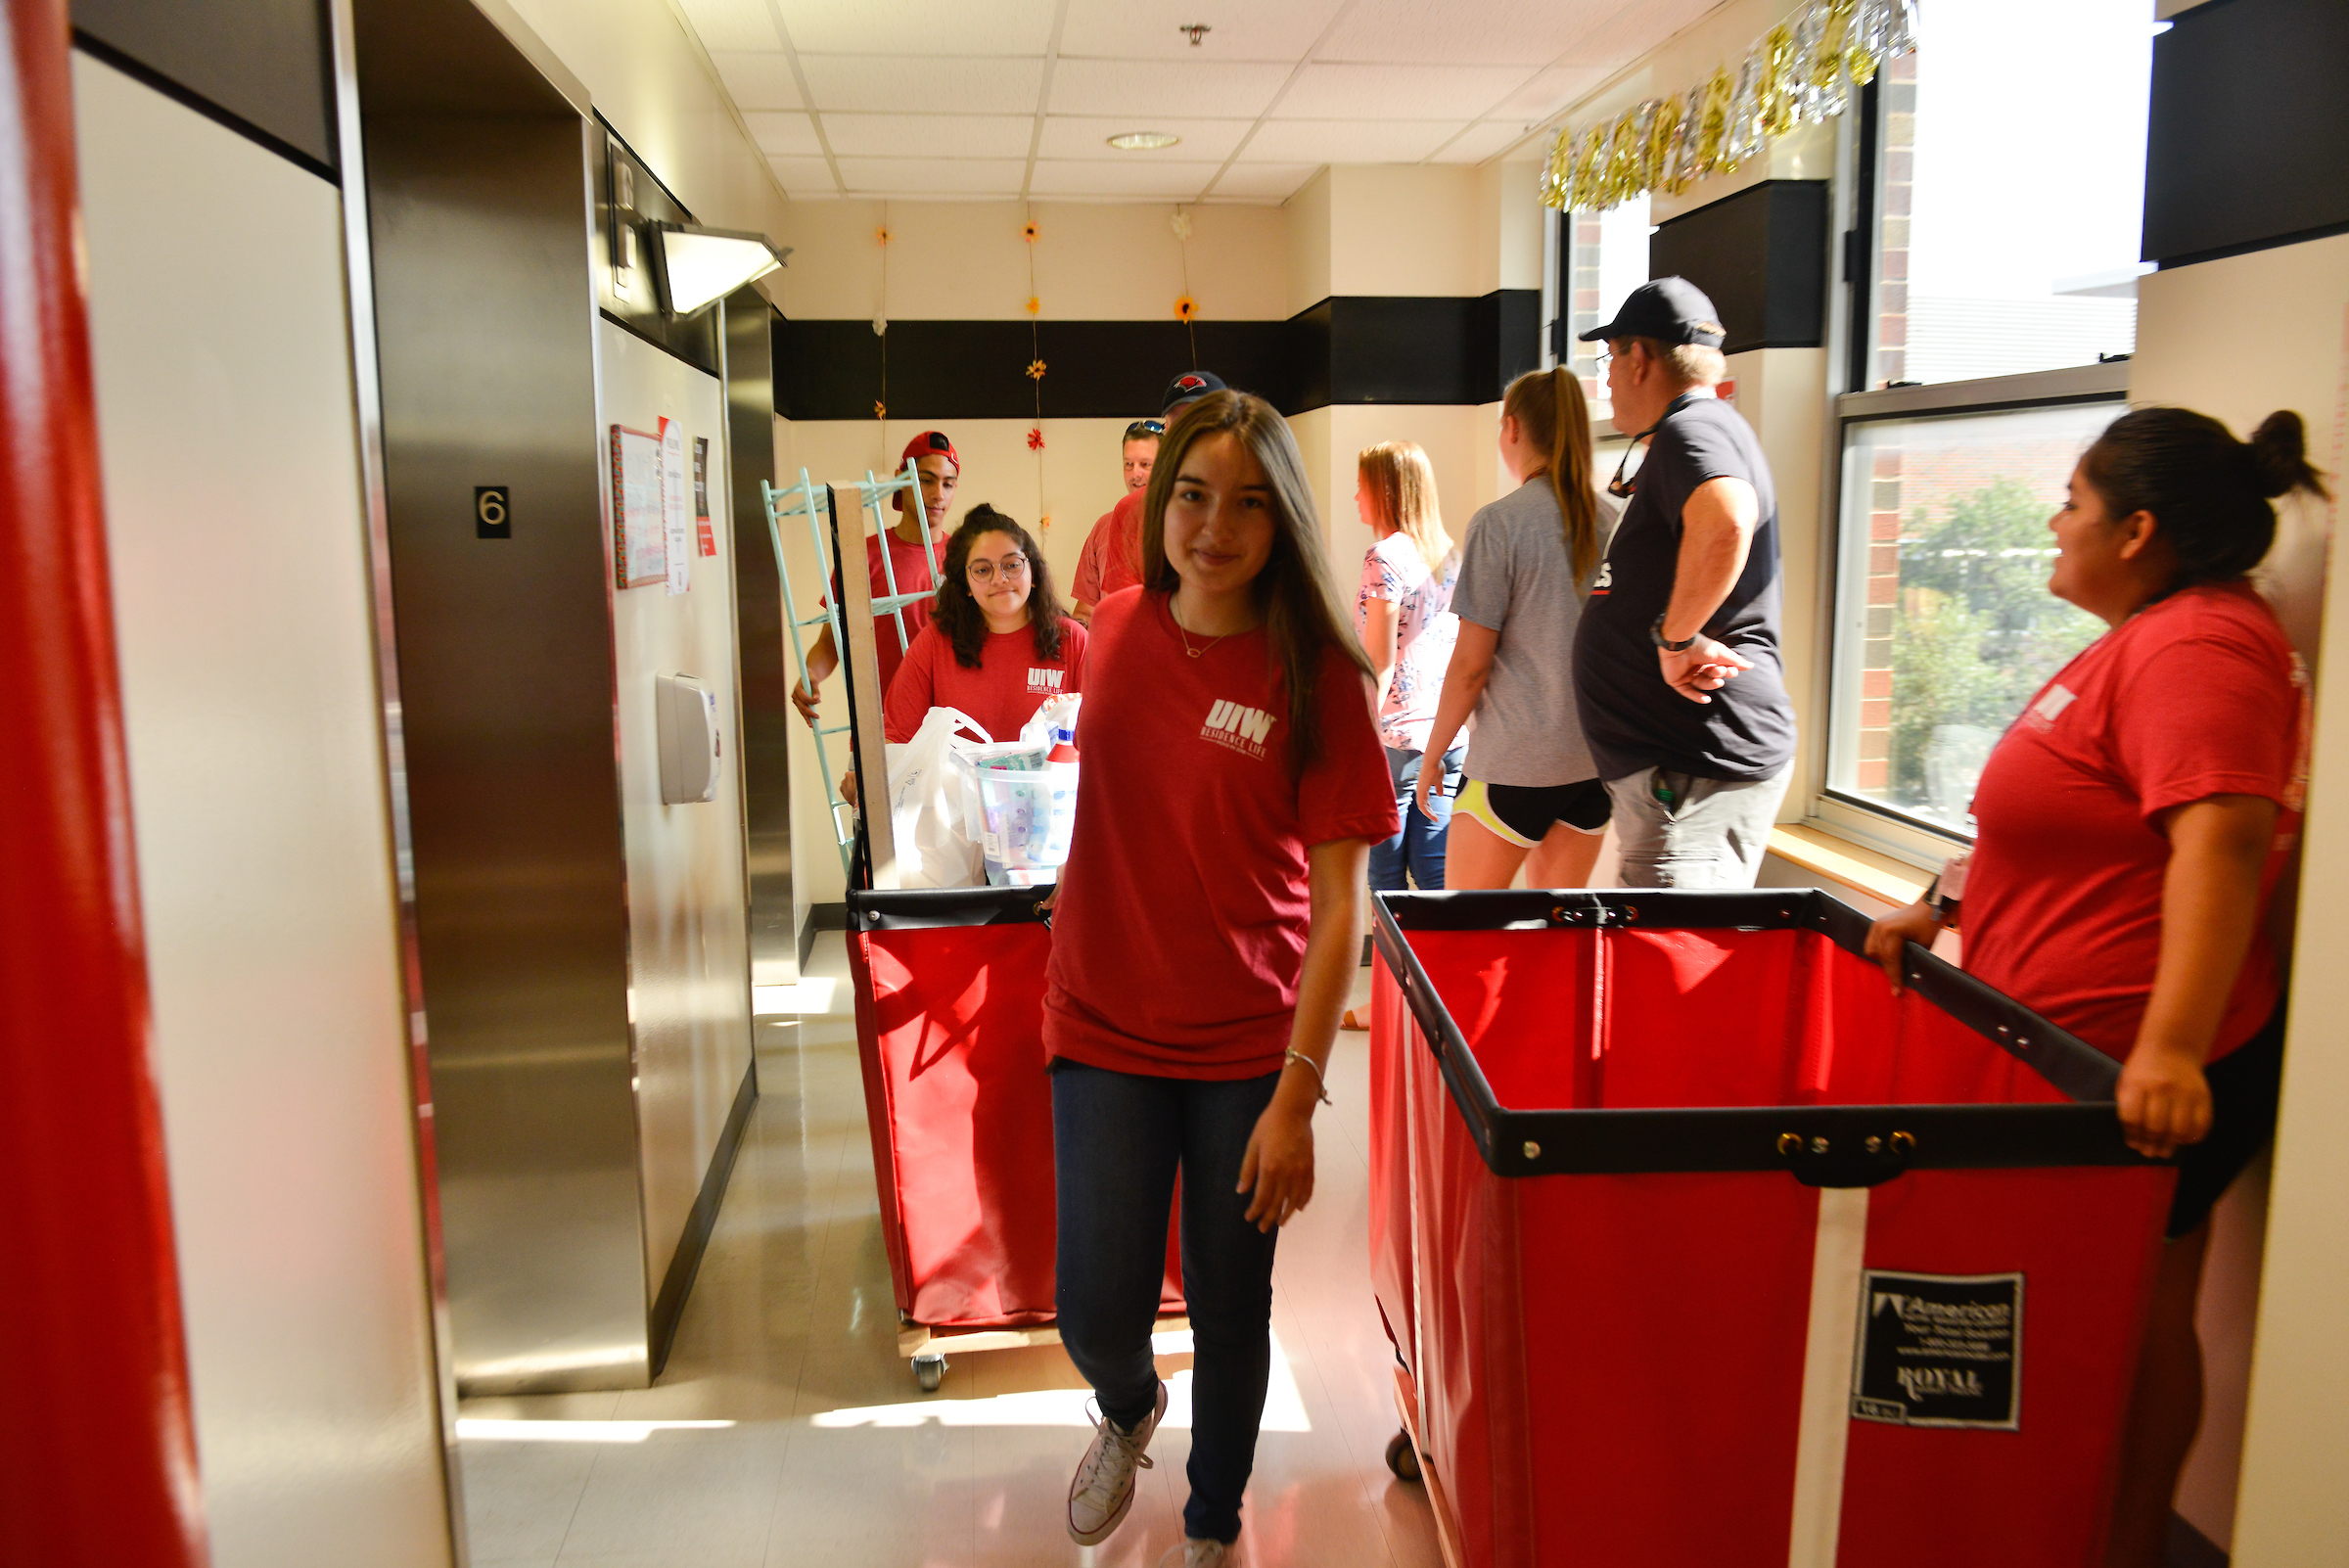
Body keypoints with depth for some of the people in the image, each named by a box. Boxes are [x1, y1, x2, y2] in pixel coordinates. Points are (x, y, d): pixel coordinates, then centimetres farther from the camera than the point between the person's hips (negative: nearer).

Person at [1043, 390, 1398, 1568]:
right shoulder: (1116, 629, 0)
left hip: (1249, 1045, -2)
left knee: (1230, 1310, 12)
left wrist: (1296, 1095, -17)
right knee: (1097, 1312, 4)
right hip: (1105, 1027, 3)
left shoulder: (1316, 673, -12)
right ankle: (1128, 1413, 42)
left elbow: (1340, 905, -13)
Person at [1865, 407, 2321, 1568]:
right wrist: (1941, 905, 17)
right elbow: (2069, 822, 23)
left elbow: (2223, 838, -32)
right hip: (2078, 1048, 10)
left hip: (2139, 1073, -10)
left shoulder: (2197, 645, -19)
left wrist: (2171, 1046, -40)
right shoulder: (2147, 635, 15)